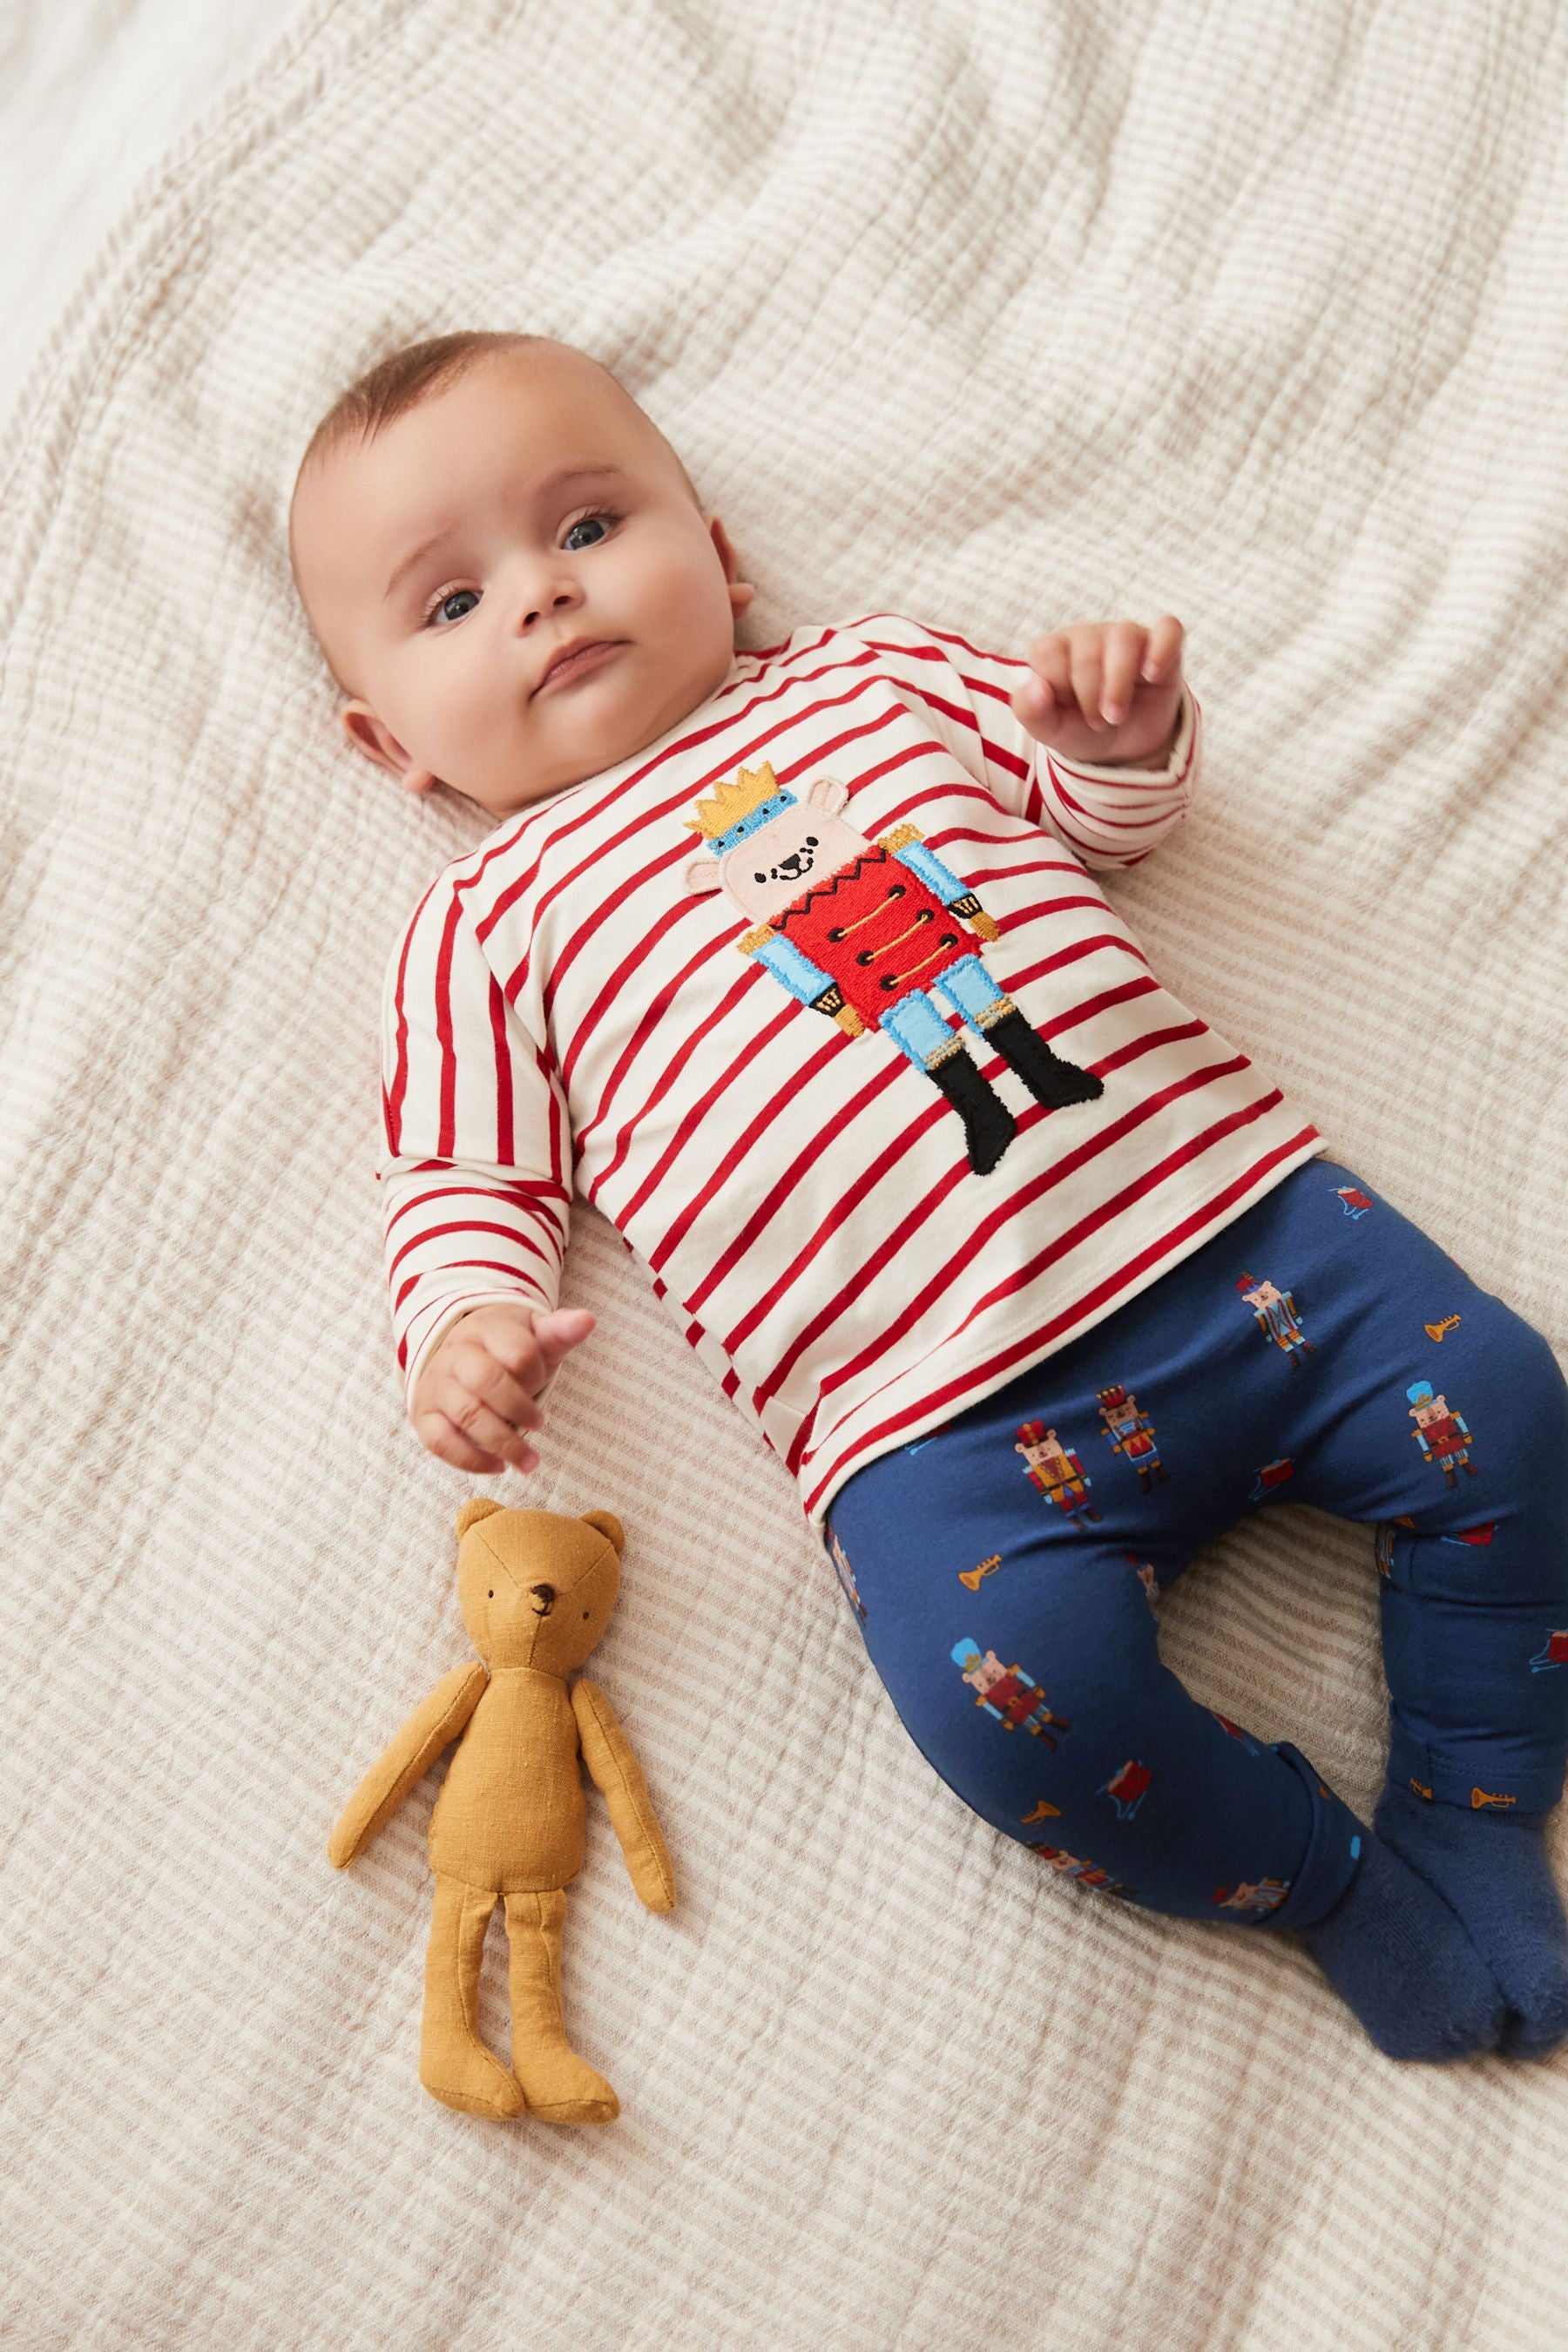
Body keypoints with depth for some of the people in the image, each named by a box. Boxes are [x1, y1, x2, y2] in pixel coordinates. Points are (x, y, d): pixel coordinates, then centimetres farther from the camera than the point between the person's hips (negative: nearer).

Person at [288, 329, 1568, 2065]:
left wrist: (1126, 734, 1)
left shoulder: (871, 677, 19)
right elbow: (462, 1180, 9)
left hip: (1227, 1217, 4)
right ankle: (1329, 1883, 4)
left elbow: (1092, 816, 25)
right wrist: (467, 1317, -13)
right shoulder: (490, 923, 11)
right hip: (939, 1411, -3)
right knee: (1013, 1682, -25)